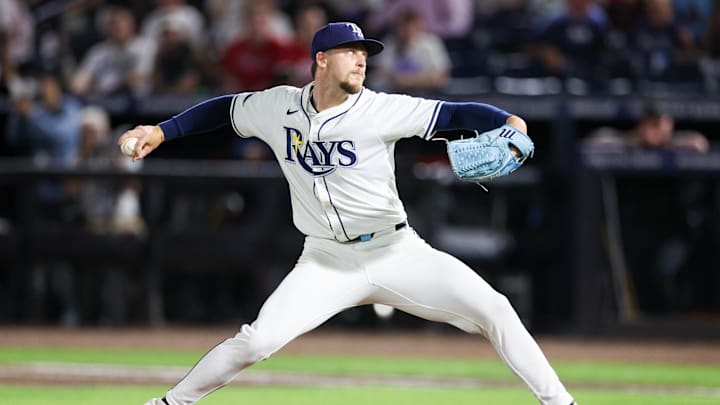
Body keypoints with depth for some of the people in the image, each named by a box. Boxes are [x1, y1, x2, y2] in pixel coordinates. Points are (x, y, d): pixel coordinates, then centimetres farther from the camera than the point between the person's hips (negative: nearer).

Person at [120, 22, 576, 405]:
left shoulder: (380, 110, -11)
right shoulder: (278, 106, -2)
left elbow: (454, 114, -20)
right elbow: (224, 109, 16)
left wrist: (509, 122, -37)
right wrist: (161, 131, 9)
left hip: (398, 253, -1)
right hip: (328, 262, 1)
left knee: (492, 309, -13)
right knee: (258, 340, -16)